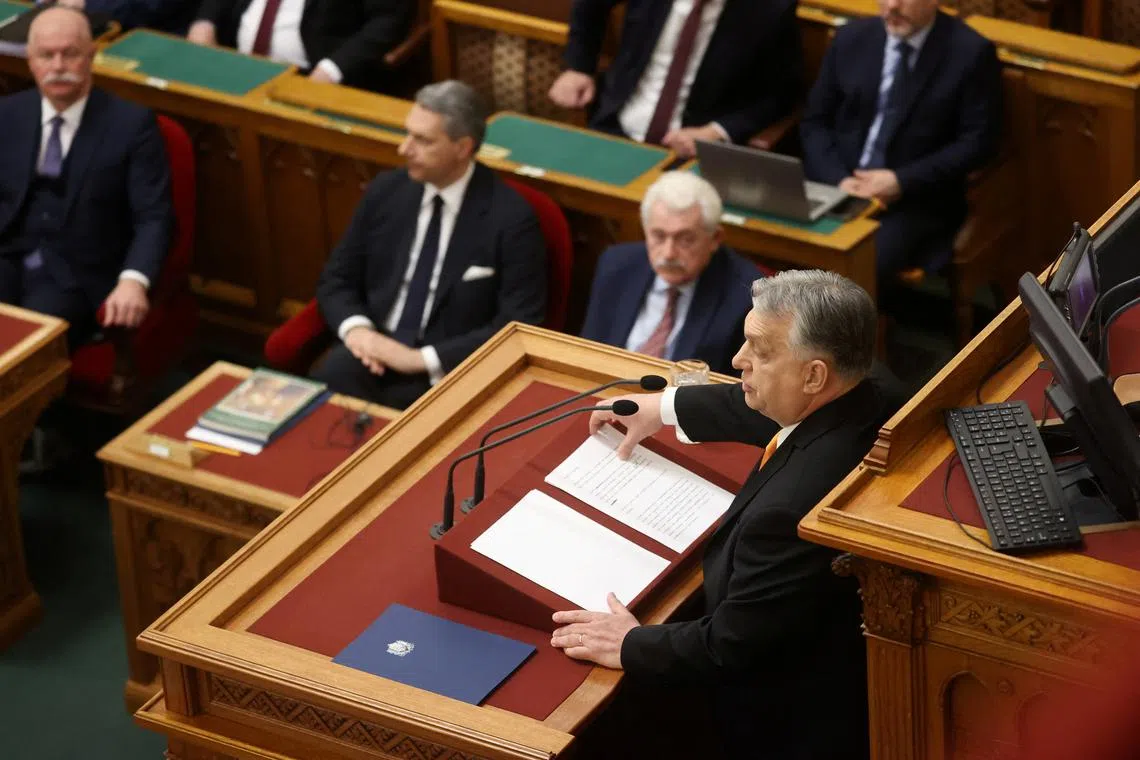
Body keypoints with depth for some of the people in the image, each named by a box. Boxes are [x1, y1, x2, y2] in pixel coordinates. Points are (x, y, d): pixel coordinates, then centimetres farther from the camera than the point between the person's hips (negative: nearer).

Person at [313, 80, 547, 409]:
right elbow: (337, 279, 16)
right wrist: (355, 328, -8)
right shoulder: (385, 191, 7)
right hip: (375, 350, 4)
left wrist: (422, 358, -18)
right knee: (325, 385, -29)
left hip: (449, 371, -4)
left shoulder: (510, 218, -7)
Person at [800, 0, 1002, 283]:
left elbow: (977, 141, -5)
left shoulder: (970, 52, -3)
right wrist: (838, 179, -8)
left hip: (916, 199, -4)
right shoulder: (851, 39, 8)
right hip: (840, 187, 4)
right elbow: (815, 121, 11)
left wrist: (902, 182, -14)